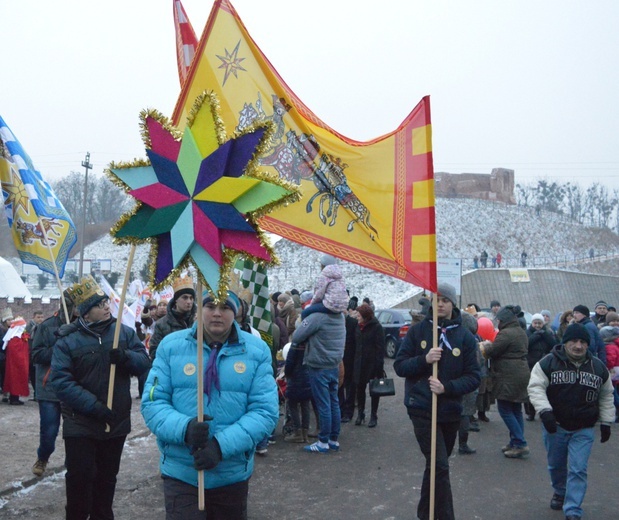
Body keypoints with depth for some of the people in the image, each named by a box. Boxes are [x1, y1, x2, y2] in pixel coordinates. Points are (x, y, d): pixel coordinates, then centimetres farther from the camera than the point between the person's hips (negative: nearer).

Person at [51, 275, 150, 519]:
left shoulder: (124, 332, 2)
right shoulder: (67, 340, -9)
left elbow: (144, 361, 0)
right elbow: (61, 382, -17)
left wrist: (126, 357, -23)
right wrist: (94, 406, -26)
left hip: (117, 421, 4)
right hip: (80, 424, -3)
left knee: (107, 477, 16)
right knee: (80, 478, 1)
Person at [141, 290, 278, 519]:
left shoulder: (257, 350, -4)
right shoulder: (171, 345, -4)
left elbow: (265, 410, -9)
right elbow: (152, 402, -5)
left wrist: (222, 445, -22)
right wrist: (184, 428, -25)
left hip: (233, 474, 2)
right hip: (180, 473, -1)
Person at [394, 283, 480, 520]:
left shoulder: (465, 337, 0)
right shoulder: (417, 331, -2)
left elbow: (473, 377, -3)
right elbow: (399, 365, -2)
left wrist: (447, 387, -18)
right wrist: (424, 359, -20)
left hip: (450, 411, 3)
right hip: (422, 409, -3)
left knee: (436, 465, 17)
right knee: (439, 465, -12)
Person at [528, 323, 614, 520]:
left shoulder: (598, 367, 2)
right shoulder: (548, 363, -9)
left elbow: (606, 397, 13)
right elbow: (536, 387, -12)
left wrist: (606, 423, 9)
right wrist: (545, 410, -25)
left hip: (583, 430, 0)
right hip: (555, 426, 0)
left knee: (578, 470, -5)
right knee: (556, 465, 17)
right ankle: (560, 492, 44)